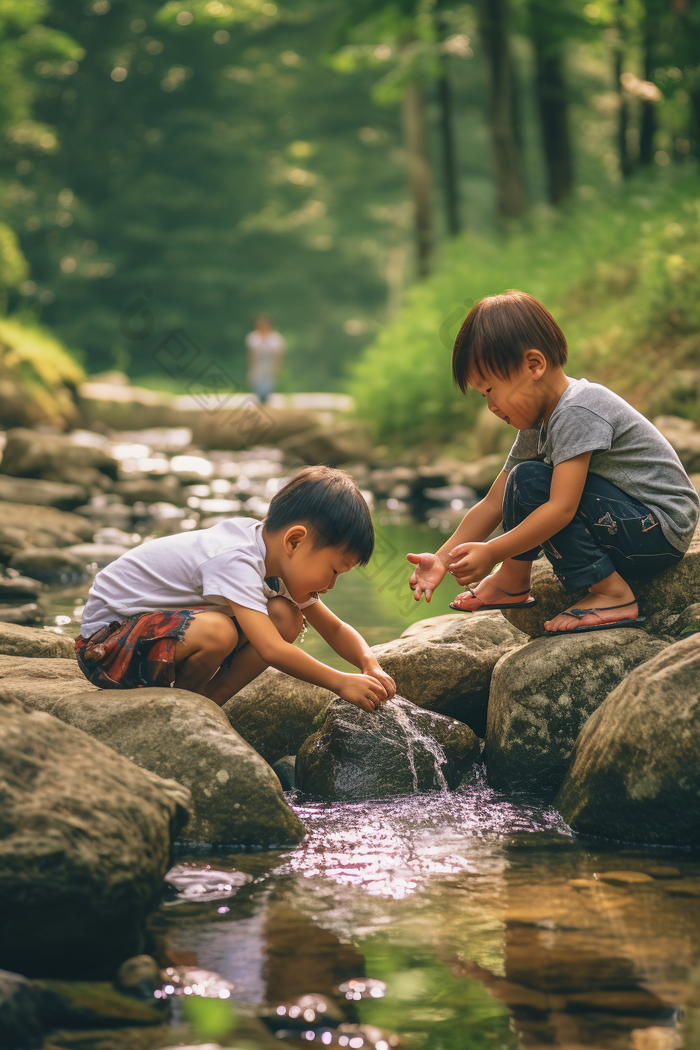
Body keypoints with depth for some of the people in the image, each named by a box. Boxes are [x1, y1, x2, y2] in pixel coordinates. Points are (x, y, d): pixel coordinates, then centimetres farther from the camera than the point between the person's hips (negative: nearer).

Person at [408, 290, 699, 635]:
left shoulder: (577, 412, -22)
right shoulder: (536, 423, 8)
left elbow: (561, 508, -29)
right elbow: (493, 504, 8)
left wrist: (490, 553, -26)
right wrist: (442, 559, 0)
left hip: (664, 531, -10)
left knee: (531, 481, -21)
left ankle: (611, 594, -19)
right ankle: (513, 580, 12)